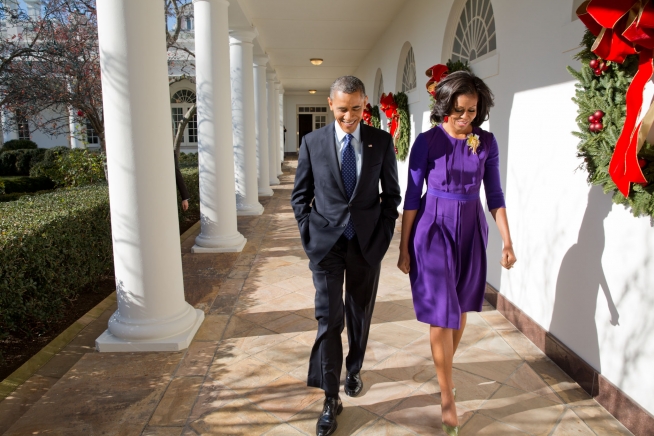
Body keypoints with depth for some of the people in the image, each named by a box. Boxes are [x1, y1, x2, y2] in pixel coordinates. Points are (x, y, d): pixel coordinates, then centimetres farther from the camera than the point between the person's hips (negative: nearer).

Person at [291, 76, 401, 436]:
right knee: (329, 320, -2)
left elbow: (392, 194, 6)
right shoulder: (312, 142, 0)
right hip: (326, 244, -1)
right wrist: (309, 235, -2)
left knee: (359, 316, 16)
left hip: (367, 244, 1)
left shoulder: (382, 141, 0)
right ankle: (330, 399, 13)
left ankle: (353, 370, 42)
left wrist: (383, 235, -2)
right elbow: (300, 195, 6)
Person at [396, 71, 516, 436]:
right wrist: (404, 248, -4)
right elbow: (412, 197, -6)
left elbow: (495, 195, 5)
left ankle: (445, 368, 39)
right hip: (434, 231, -3)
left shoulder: (487, 143, 0)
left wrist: (507, 241, 0)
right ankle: (448, 395, 11)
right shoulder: (427, 142, -9)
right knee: (441, 313, -4)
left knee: (459, 309, 14)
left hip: (472, 231, 4)